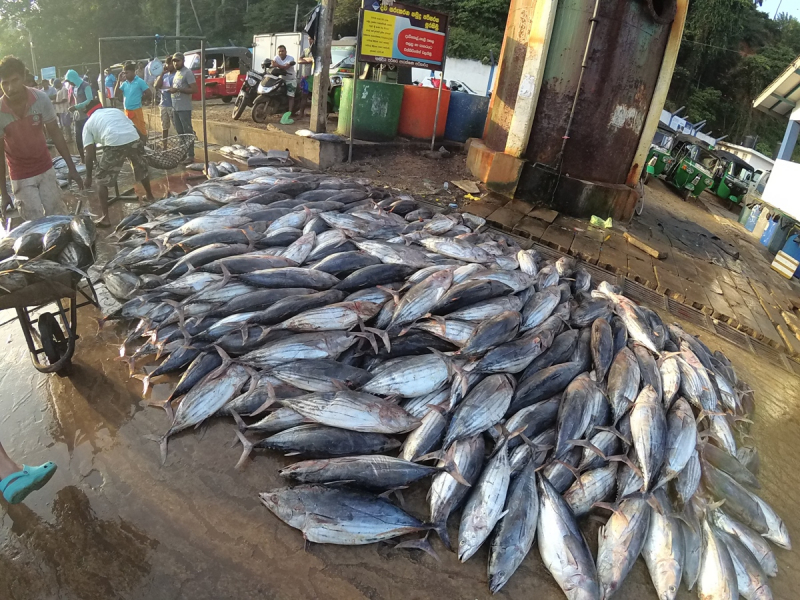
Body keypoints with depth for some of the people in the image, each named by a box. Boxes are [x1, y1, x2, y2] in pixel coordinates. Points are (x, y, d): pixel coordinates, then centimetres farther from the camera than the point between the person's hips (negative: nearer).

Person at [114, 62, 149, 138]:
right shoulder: (125, 83, 8)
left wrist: (139, 98, 2)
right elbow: (115, 94, 8)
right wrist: (119, 81, 2)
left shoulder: (140, 81, -7)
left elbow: (149, 92, -7)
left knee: (141, 130, -2)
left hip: (136, 110, -6)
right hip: (127, 111, 6)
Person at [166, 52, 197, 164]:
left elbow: (194, 89, -17)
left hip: (184, 108, -9)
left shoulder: (188, 73, -9)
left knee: (188, 132, -6)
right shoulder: (176, 73, 18)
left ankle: (191, 156, -4)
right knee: (180, 132, 13)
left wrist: (177, 89, -20)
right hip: (175, 108, 9)